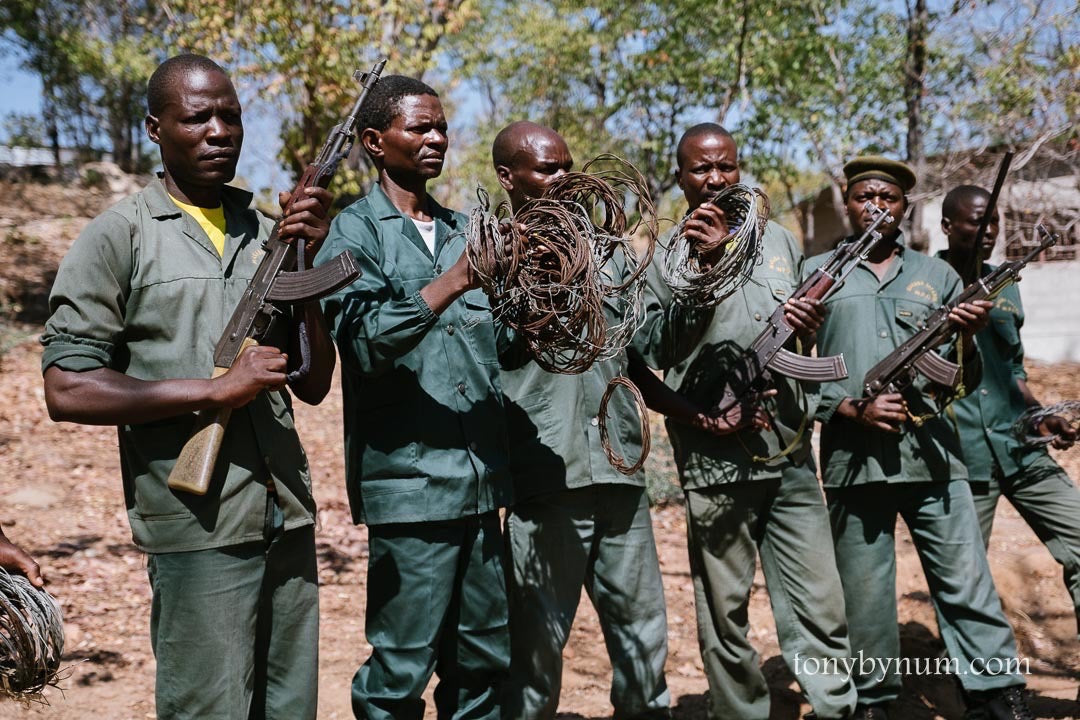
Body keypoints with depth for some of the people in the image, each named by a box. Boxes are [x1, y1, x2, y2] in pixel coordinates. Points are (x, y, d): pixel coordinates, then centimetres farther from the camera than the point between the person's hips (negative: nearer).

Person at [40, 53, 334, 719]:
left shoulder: (269, 233, 12)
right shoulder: (119, 236, -3)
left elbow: (313, 385, 10)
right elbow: (67, 389, -10)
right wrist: (217, 389, -14)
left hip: (289, 516, 5)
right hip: (201, 527, -5)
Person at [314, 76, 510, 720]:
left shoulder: (463, 231, 16)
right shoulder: (356, 231, -3)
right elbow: (365, 342, -18)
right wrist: (450, 284, -26)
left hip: (482, 477, 6)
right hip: (411, 483, -6)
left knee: (483, 665, 14)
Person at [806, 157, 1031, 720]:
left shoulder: (937, 276, 16)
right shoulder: (817, 274, 9)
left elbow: (962, 383, 14)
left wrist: (967, 338, -8)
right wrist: (853, 407, -10)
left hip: (932, 455, 2)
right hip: (854, 458, -1)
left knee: (969, 586, 1)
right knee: (865, 596, 5)